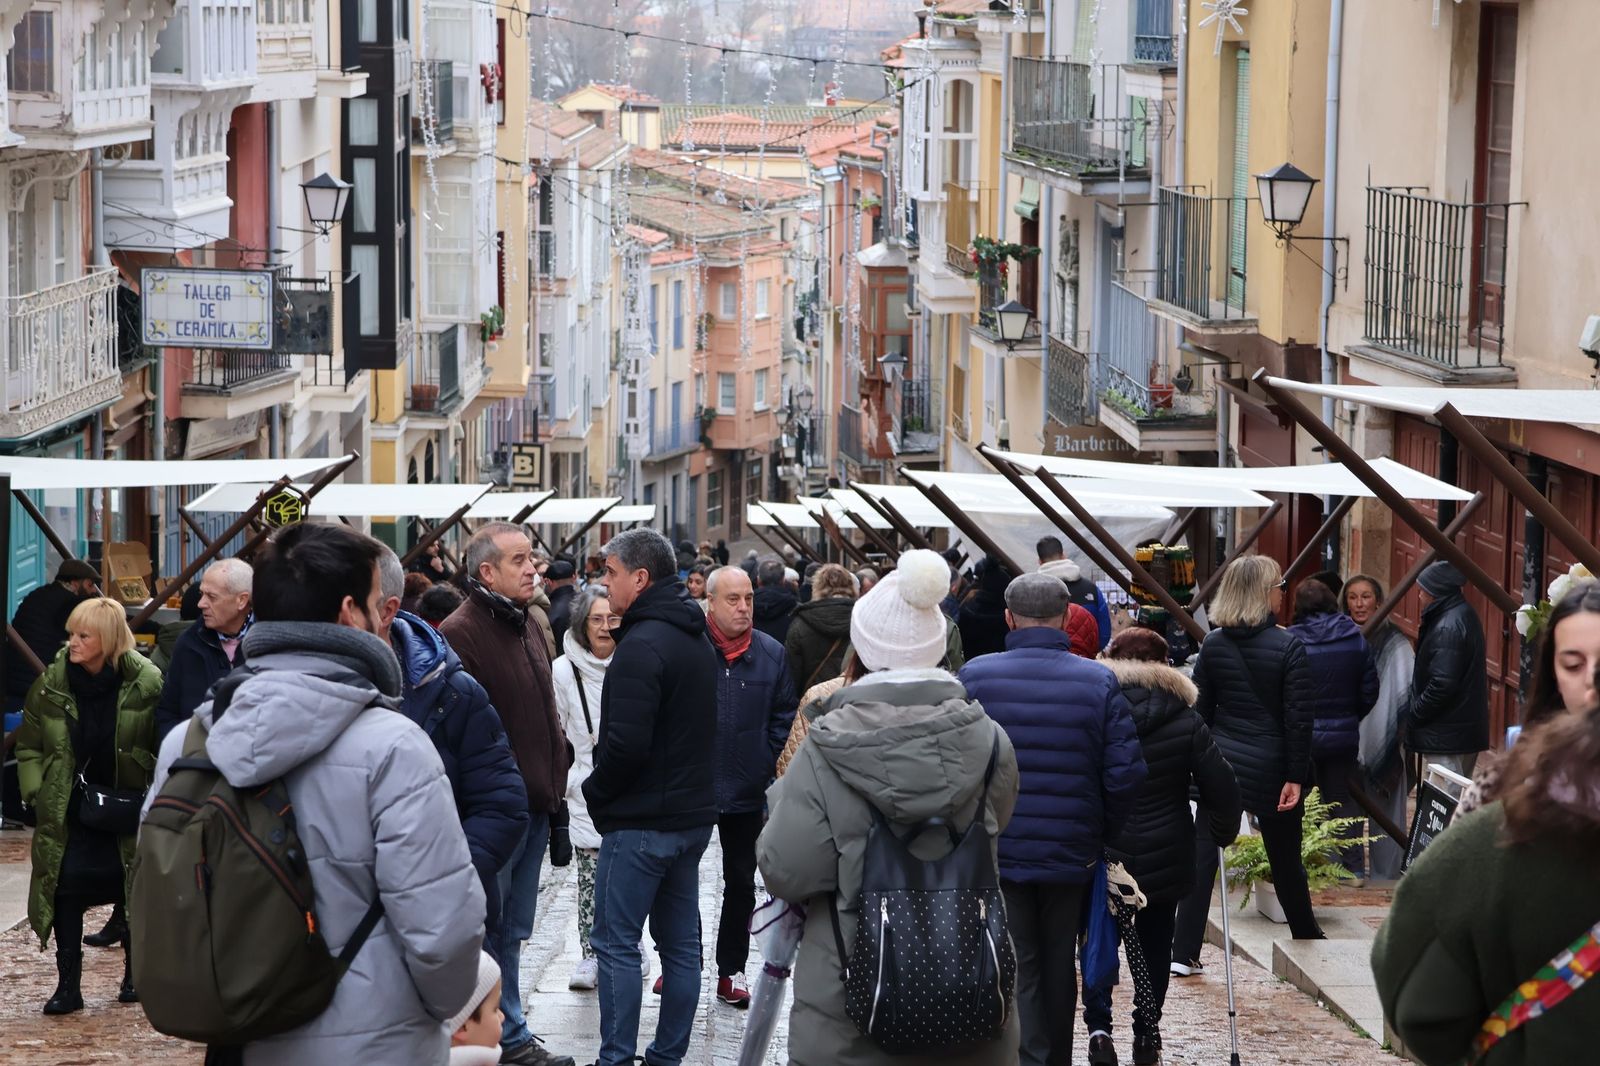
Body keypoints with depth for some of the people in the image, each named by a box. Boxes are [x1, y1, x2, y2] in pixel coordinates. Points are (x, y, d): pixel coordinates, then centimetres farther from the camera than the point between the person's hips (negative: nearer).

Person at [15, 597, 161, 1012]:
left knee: (133, 891, 7)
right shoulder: (51, 683, -3)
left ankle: (135, 974, 26)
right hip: (67, 809, 1)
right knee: (65, 889, -5)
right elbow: (28, 745, 6)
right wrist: (36, 791, -3)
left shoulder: (146, 683, -10)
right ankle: (68, 985, 2)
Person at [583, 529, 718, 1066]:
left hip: (641, 820, -9)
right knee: (680, 942, 12)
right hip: (693, 813, 9)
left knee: (616, 942, -3)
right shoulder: (697, 640, 12)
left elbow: (626, 741, -24)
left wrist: (596, 792, -8)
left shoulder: (642, 645, -18)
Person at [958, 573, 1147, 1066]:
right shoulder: (1098, 681, -6)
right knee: (1059, 964, 18)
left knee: (1016, 970, 3)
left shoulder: (974, 677, -6)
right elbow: (1126, 772, -8)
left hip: (995, 852, -1)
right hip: (1071, 852, 2)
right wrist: (1102, 834, 6)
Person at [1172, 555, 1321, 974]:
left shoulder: (1213, 644, 1)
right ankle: (1306, 936, 31)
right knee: (1285, 860, 13)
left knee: (1202, 856, 2)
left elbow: (1199, 709, 5)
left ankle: (1185, 952, -2)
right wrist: (1295, 777, -8)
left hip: (1219, 763, 3)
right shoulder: (1288, 647, -11)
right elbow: (1298, 718, -12)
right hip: (1270, 767, -3)